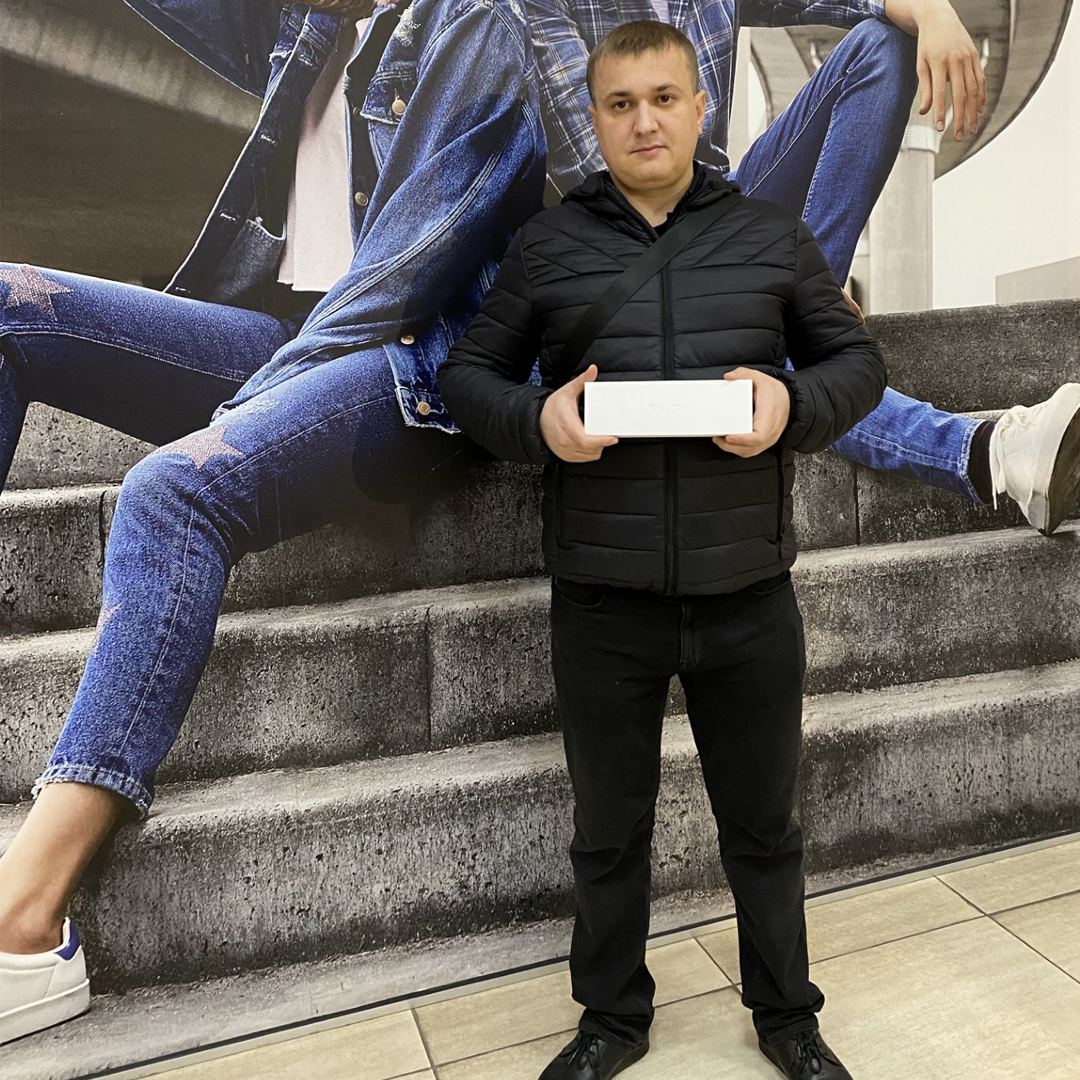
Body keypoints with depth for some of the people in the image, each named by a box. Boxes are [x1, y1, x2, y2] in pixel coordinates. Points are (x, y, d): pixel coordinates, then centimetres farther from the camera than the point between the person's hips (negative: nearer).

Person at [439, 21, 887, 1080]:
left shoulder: (774, 235, 6)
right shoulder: (548, 243, 4)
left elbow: (857, 360, 10)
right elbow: (467, 372, 7)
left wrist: (794, 404, -12)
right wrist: (536, 420, -14)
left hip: (749, 596, 1)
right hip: (602, 604, 0)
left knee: (764, 825, 17)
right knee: (608, 829, 16)